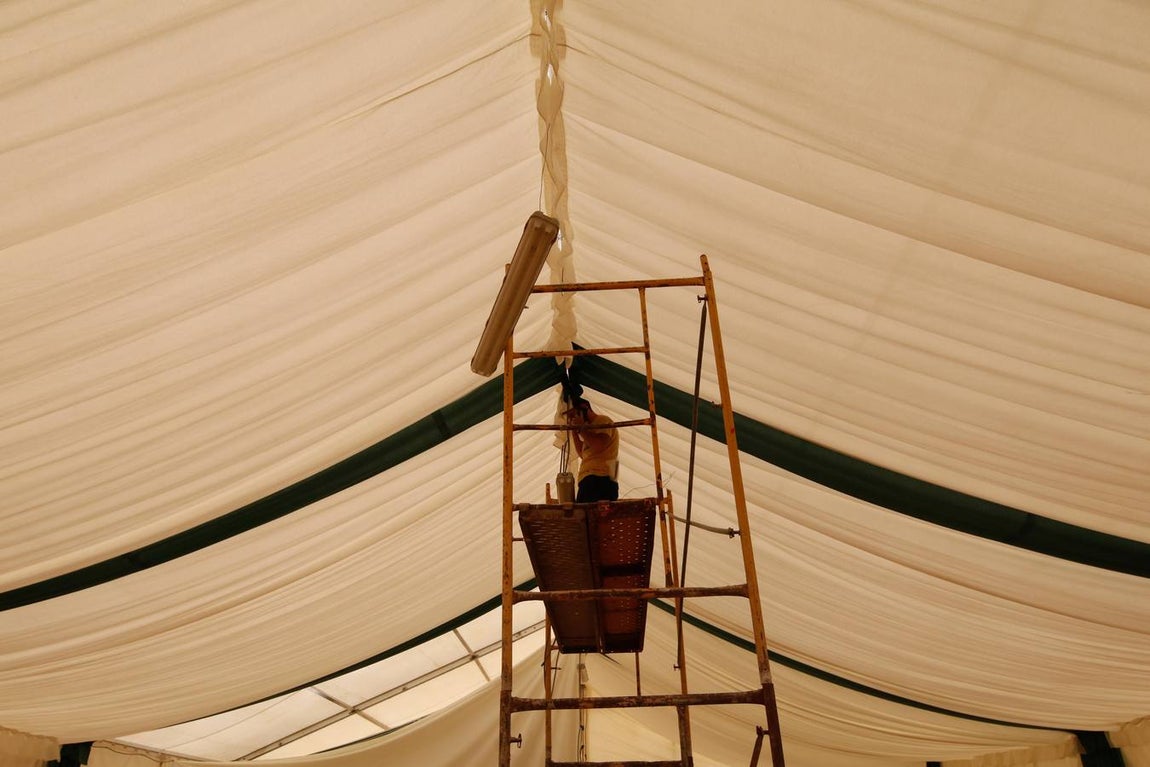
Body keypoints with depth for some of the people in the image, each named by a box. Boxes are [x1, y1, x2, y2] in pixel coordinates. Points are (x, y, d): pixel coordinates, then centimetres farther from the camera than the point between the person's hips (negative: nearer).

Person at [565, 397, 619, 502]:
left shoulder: (602, 420, 2)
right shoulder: (590, 427, 29)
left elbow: (599, 446, -15)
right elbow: (582, 454, 29)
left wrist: (581, 427, -3)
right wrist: (574, 432, 21)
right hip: (588, 480, 9)